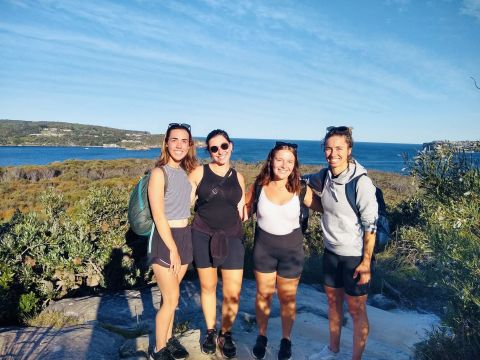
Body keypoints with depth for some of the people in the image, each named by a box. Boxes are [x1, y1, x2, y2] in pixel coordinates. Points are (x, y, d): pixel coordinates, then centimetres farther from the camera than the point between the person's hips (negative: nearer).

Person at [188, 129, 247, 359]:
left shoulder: (238, 177, 6)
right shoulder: (199, 172, -2)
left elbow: (240, 210, 13)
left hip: (232, 237, 1)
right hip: (203, 236, -1)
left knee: (233, 293, 0)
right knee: (208, 287, 13)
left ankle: (225, 334, 25)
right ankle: (210, 331, 35)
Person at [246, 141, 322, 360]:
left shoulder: (301, 190, -11)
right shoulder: (259, 186, -9)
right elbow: (245, 210, 4)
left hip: (291, 249, -1)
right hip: (263, 247, 1)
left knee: (287, 298, 13)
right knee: (263, 295, 15)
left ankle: (286, 340, 37)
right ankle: (261, 337, 38)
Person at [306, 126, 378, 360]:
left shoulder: (361, 182, -19)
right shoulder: (324, 176, -2)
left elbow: (370, 224, -17)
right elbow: (305, 181, 20)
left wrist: (366, 262, -17)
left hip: (355, 256, -6)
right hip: (331, 251, 6)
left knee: (356, 310, 8)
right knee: (333, 301, 21)